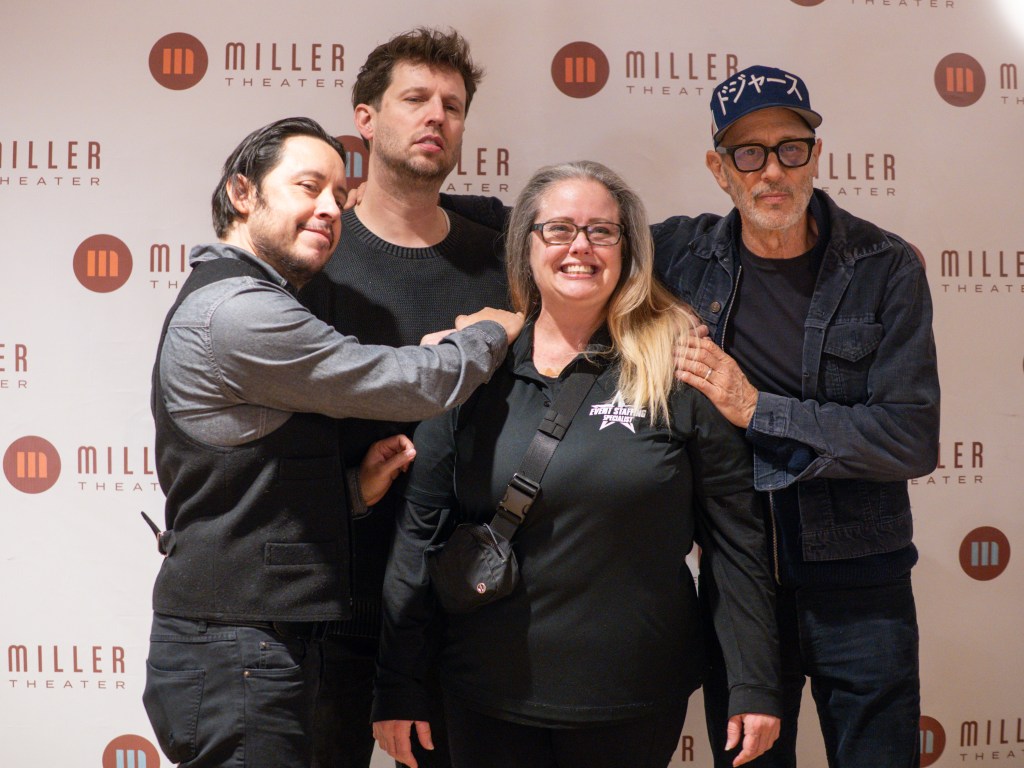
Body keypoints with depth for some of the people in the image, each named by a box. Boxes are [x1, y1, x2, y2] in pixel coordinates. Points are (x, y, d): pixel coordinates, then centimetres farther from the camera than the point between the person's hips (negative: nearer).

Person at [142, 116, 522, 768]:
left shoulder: (218, 302, 17)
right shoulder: (238, 311, -16)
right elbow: (423, 385, -14)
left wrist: (353, 489, 5)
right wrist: (494, 330, 5)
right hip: (238, 659, -10)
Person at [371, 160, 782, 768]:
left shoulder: (679, 370, -5)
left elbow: (736, 534, -3)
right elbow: (420, 530, 2)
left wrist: (755, 686, -4)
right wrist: (399, 687, 1)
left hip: (639, 703, -1)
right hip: (489, 702, 2)